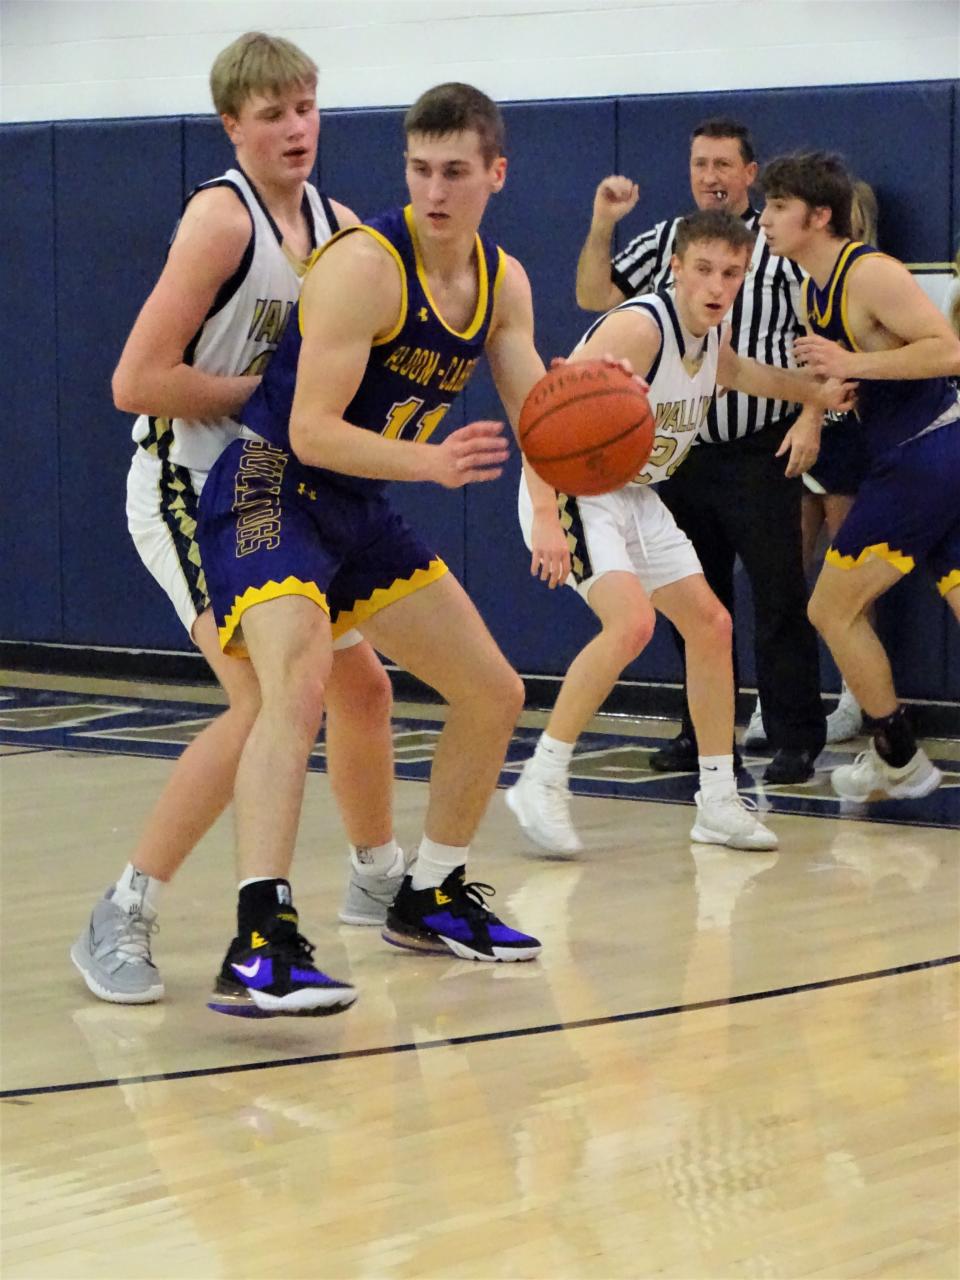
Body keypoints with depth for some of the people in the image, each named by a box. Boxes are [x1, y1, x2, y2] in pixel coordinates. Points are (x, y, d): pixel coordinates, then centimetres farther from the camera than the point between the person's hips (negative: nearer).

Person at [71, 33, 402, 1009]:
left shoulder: (339, 229, 4)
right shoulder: (221, 217, -19)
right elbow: (136, 383, -23)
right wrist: (274, 391, -18)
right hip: (188, 488, -8)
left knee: (361, 683, 16)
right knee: (267, 701, -22)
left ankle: (378, 879, 40)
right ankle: (120, 923, -15)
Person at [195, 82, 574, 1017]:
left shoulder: (502, 283, 5)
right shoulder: (365, 265, -21)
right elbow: (313, 432, -25)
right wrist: (431, 463, -39)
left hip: (359, 509, 9)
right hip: (270, 489, -9)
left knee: (494, 695, 14)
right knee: (298, 684, -33)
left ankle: (429, 900, 32)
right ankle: (259, 946, -41)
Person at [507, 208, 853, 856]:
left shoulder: (709, 340, 4)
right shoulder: (640, 327, -25)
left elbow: (738, 373, 31)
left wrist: (817, 390, 25)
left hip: (636, 497, 9)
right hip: (573, 491, -9)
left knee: (712, 624, 7)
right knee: (632, 621, -27)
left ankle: (719, 802, 16)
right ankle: (541, 782, -16)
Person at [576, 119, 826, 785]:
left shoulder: (781, 244, -3)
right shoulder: (661, 243, 9)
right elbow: (594, 297, 6)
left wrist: (811, 418, -12)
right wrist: (602, 225, -6)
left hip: (763, 453, -5)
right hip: (685, 452, 5)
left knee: (780, 599, -5)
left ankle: (797, 740, -1)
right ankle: (702, 733, 21)